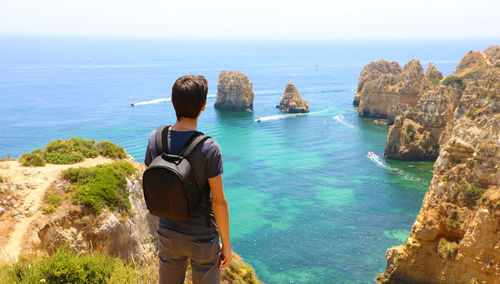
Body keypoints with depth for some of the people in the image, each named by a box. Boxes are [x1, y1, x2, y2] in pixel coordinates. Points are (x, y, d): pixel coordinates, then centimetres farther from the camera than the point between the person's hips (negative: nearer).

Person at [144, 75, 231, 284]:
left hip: (168, 233, 4)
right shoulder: (209, 149, -24)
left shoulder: (155, 139, -11)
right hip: (202, 238, -4)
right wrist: (226, 244, -6)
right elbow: (218, 202, -18)